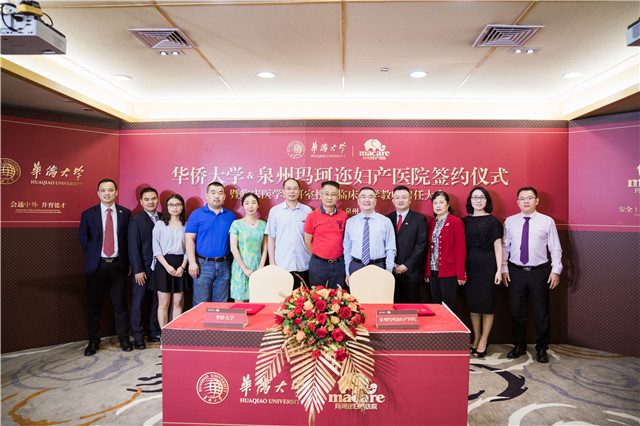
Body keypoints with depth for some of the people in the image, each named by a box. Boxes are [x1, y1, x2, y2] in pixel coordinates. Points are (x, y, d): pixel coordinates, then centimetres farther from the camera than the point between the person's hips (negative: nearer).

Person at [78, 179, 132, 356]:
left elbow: (130, 238, 7)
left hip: (118, 265, 0)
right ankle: (93, 341, 21)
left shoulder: (125, 213, 3)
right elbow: (83, 239, 10)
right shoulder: (88, 214, 3)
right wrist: (93, 256, 5)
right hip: (96, 266, 0)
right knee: (94, 306, 7)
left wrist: (127, 261, 3)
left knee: (120, 304, 6)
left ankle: (124, 339, 19)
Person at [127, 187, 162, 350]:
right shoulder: (136, 220, -4)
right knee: (139, 303, 4)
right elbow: (133, 247, -7)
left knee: (156, 302, 12)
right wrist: (138, 270, -12)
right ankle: (138, 336, 16)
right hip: (142, 269, -4)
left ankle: (154, 333, 23)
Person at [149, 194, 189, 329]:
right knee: (163, 303, 0)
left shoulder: (186, 226, 9)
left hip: (180, 265, 2)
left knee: (178, 303, 5)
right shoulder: (160, 224, 4)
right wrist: (167, 266, -12)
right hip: (164, 264, -2)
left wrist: (183, 266, -7)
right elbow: (156, 249, -2)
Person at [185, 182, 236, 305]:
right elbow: (189, 238, -4)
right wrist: (192, 262, -13)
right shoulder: (197, 214, 1)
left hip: (224, 265, 3)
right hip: (203, 264, -3)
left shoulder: (230, 216, 11)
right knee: (200, 304, 1)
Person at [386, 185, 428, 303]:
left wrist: (406, 266, -11)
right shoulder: (387, 219, 10)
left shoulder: (420, 219, 2)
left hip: (411, 272, -2)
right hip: (391, 271, 2)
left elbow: (421, 245, -5)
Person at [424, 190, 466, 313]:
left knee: (449, 307, 2)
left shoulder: (456, 223, -6)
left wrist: (460, 274, -12)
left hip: (449, 273, -6)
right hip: (433, 272, 6)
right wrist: (427, 272, 9)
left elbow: (461, 250, -9)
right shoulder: (432, 223, 13)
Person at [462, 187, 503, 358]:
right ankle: (476, 339, 22)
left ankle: (484, 341, 14)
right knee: (472, 303, 7)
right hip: (469, 266, 3)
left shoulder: (493, 221, 1)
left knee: (487, 303, 0)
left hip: (488, 265, -3)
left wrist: (499, 270, -7)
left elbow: (498, 247, -1)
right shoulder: (465, 221, 10)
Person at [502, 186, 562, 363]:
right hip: (515, 272, 2)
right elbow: (504, 247, 6)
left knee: (541, 313, 7)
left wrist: (556, 270, -7)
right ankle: (519, 346, 26)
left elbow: (555, 248, 0)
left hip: (539, 272, -1)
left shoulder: (547, 221, 0)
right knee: (517, 312, 10)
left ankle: (541, 349, 25)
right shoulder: (510, 221, 5)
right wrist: (504, 269, 1)